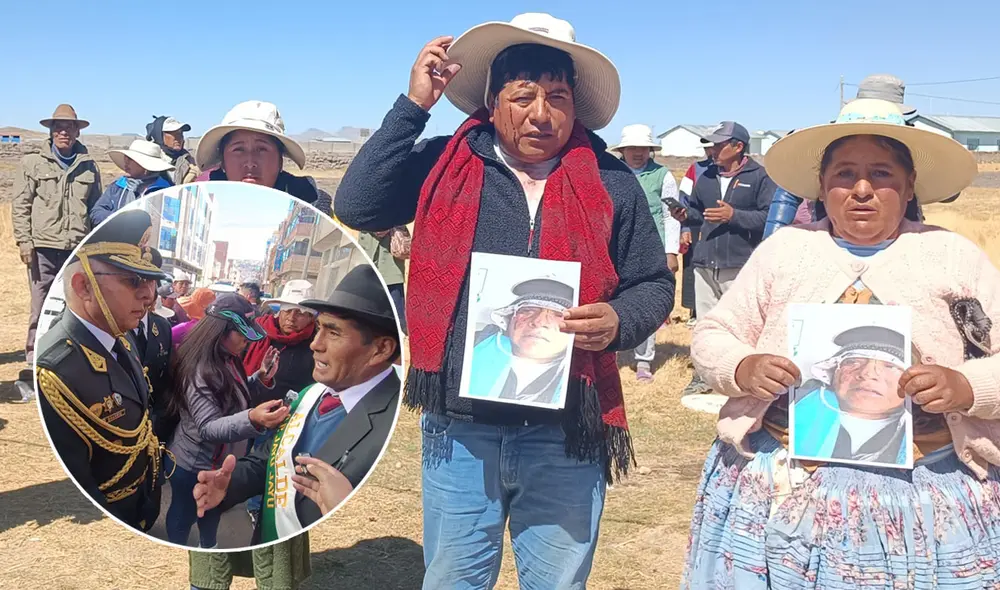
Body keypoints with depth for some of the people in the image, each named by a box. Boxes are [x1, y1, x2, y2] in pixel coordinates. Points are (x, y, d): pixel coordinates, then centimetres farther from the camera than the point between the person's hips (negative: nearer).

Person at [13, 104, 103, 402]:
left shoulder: (89, 167, 12)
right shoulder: (33, 163, 7)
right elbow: (20, 206, 4)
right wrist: (24, 241, -5)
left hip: (79, 251, 2)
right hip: (44, 248, -2)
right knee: (40, 312, -3)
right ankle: (30, 373, 3)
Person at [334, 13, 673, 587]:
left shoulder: (611, 182, 0)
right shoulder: (446, 164, 0)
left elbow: (654, 284, 6)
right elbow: (357, 207, -10)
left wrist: (618, 321, -16)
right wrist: (414, 105, -12)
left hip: (565, 432, 0)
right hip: (461, 428, 0)